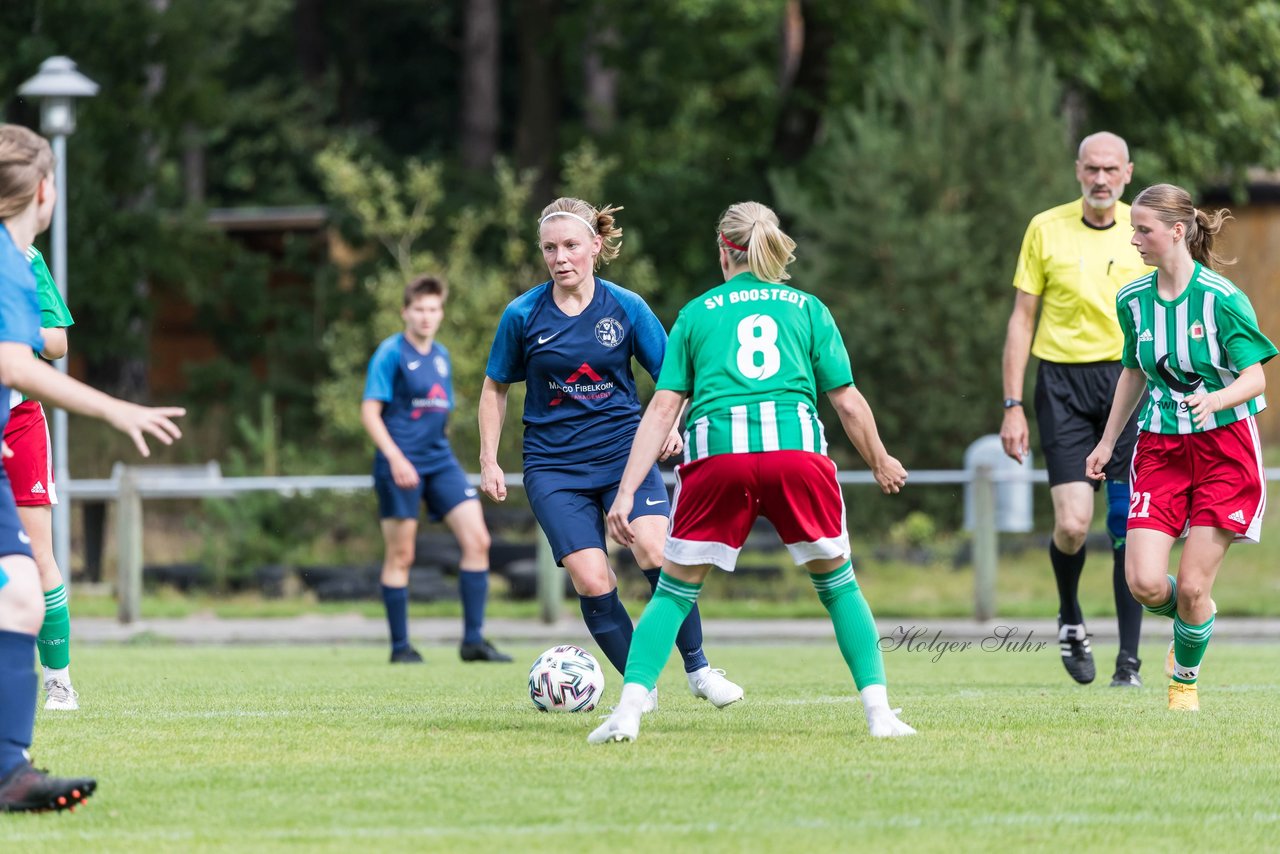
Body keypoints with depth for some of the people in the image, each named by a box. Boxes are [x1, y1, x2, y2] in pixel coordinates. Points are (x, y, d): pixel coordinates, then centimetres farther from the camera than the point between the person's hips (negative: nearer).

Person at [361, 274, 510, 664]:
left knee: (477, 539, -6)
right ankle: (400, 646, 9)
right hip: (401, 465, -6)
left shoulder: (441, 356, 14)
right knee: (400, 556, -1)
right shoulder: (391, 353, -6)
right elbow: (370, 412, -11)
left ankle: (473, 640, -4)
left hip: (440, 460, 6)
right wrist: (395, 458, -21)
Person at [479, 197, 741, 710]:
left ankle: (698, 668, -4)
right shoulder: (523, 315, -3)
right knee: (592, 584, -13)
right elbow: (495, 388, 10)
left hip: (624, 451, 0)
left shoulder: (626, 308, -2)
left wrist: (672, 424, -12)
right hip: (554, 467, 0)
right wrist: (489, 462, 5)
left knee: (657, 554, -22)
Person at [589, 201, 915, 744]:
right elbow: (848, 401, 18)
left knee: (675, 591, 11)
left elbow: (663, 408, 13)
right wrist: (881, 465, 33)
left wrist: (626, 493, 11)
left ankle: (629, 709, -4)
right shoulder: (808, 308, 20)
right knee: (837, 583, 17)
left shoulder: (697, 312, 20)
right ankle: (878, 709, 9)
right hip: (796, 443, 0)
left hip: (716, 450, 0)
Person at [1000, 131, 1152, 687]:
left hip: (1130, 378, 1)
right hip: (1063, 381, -1)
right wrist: (1012, 405, 0)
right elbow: (1022, 318, 6)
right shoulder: (1046, 229, 2)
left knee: (1128, 527, -4)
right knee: (1072, 522, -13)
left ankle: (1129, 660, 3)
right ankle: (1070, 618, 17)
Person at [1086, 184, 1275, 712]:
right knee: (1144, 584, -10)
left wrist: (1215, 400, -32)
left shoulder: (1222, 298, -13)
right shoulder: (1133, 300, 3)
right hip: (1159, 447, 4)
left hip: (1223, 447, -4)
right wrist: (1107, 442, 20)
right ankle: (1192, 621, 25)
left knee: (1192, 587, -7)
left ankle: (1185, 678, 21)